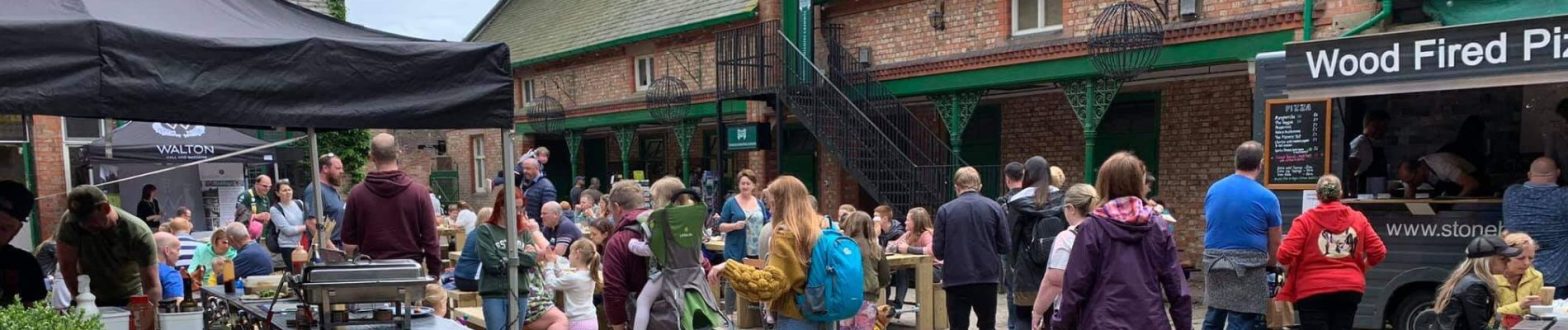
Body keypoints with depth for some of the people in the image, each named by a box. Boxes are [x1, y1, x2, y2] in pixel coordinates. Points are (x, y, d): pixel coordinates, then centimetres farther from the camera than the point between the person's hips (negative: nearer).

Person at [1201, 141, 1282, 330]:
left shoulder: (1213, 189, 5)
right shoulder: (1266, 197, -8)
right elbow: (1275, 244, 1)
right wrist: (1269, 264, 19)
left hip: (1213, 262, 5)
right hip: (1247, 266, -5)